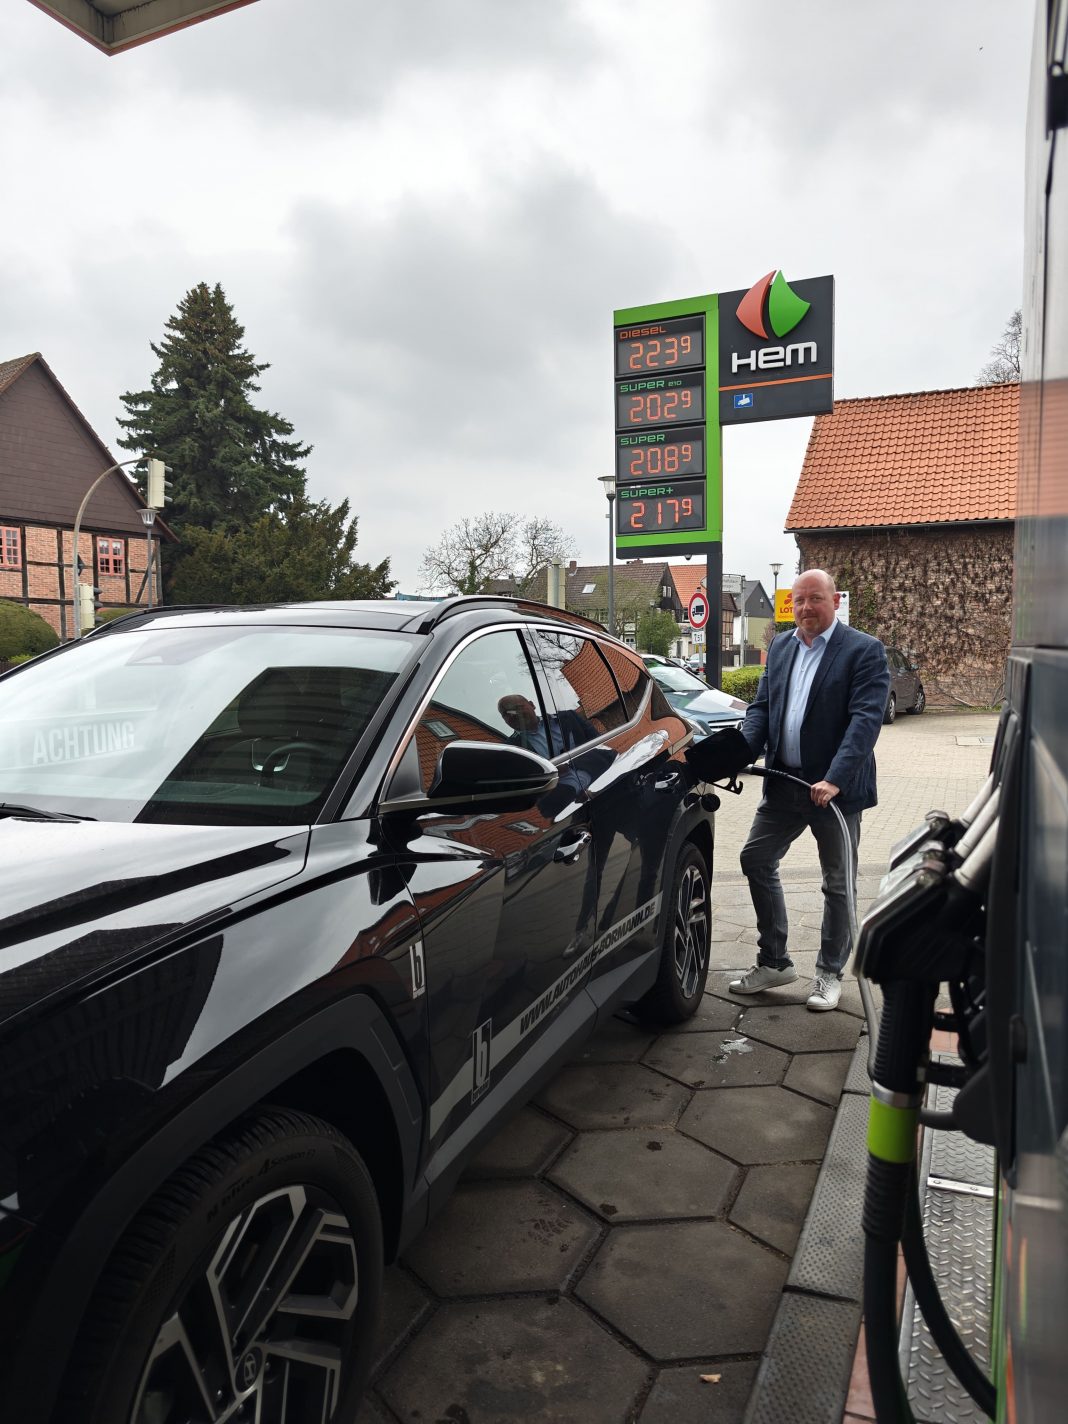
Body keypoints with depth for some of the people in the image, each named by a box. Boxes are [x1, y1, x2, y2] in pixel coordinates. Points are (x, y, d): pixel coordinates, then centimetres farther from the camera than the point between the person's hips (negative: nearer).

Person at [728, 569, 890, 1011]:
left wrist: (834, 779, -29)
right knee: (756, 861, 8)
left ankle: (830, 973, 26)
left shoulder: (864, 650, -10)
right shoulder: (780, 647, 10)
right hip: (784, 781, 6)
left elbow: (866, 718, -19)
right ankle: (774, 962, 24)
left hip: (836, 788, -6)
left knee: (838, 883, 8)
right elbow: (761, 706, 10)